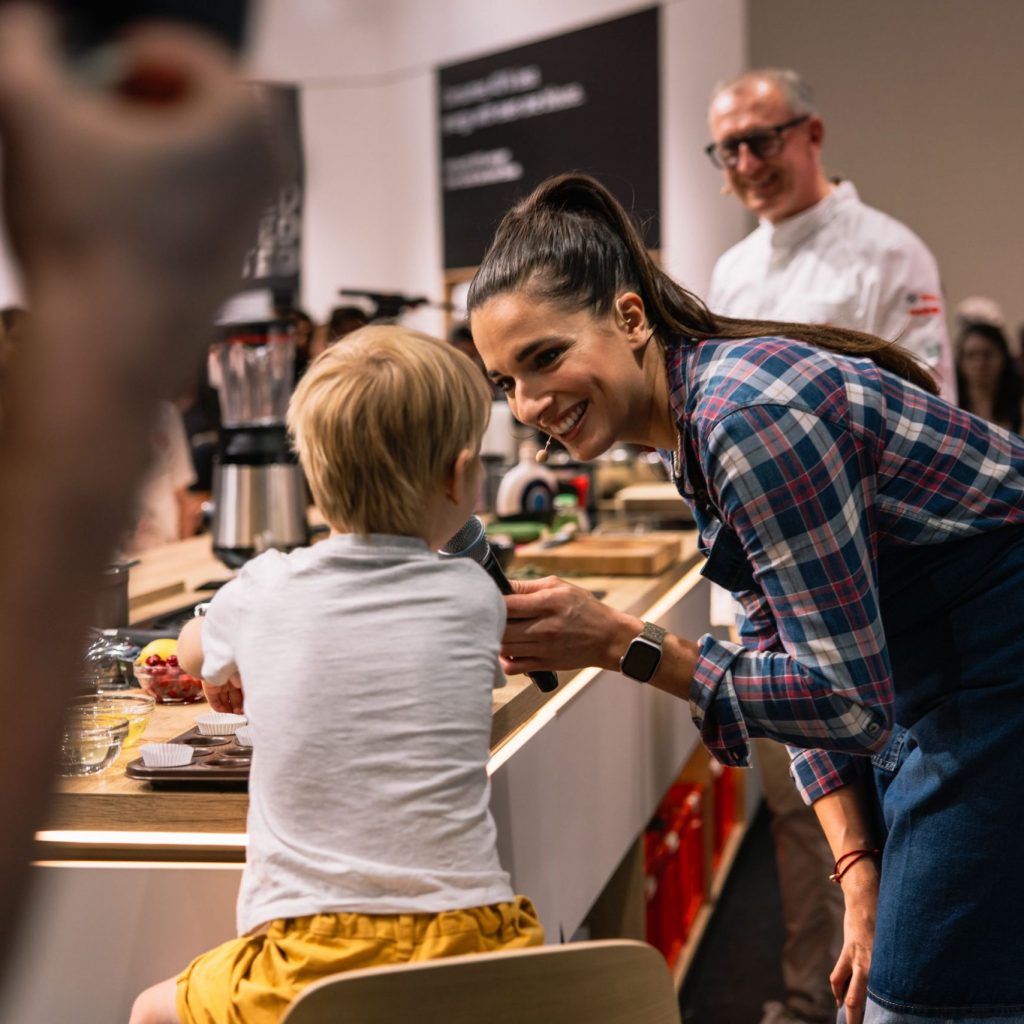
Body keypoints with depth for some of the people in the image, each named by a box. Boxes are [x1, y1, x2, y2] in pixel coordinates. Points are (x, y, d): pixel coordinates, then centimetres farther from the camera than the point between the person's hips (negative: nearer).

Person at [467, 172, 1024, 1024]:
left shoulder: (749, 410, -26)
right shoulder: (694, 426, 4)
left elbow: (848, 694, -23)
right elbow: (791, 656, 7)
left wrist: (622, 644, -23)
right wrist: (860, 877, -1)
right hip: (933, 697, 9)